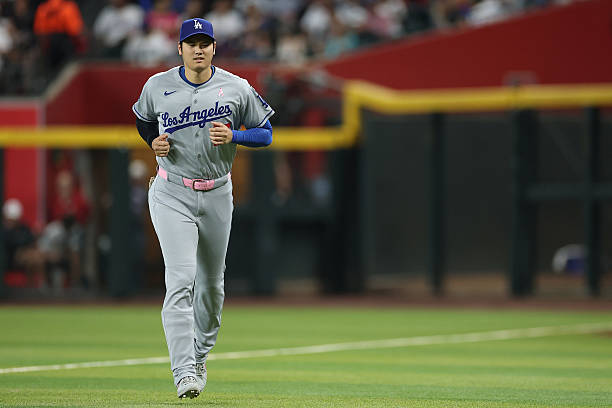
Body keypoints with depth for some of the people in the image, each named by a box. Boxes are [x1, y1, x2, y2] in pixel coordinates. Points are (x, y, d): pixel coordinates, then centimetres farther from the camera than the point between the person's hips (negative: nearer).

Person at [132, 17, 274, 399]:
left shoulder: (237, 88, -2)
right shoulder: (158, 87, -2)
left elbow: (266, 132, 4)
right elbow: (143, 119, 18)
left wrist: (233, 135, -15)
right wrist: (154, 141, -3)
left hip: (217, 195, 2)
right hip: (172, 195, -2)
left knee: (212, 282, 14)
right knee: (181, 279, -16)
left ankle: (200, 355, 38)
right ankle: (184, 371, -21)